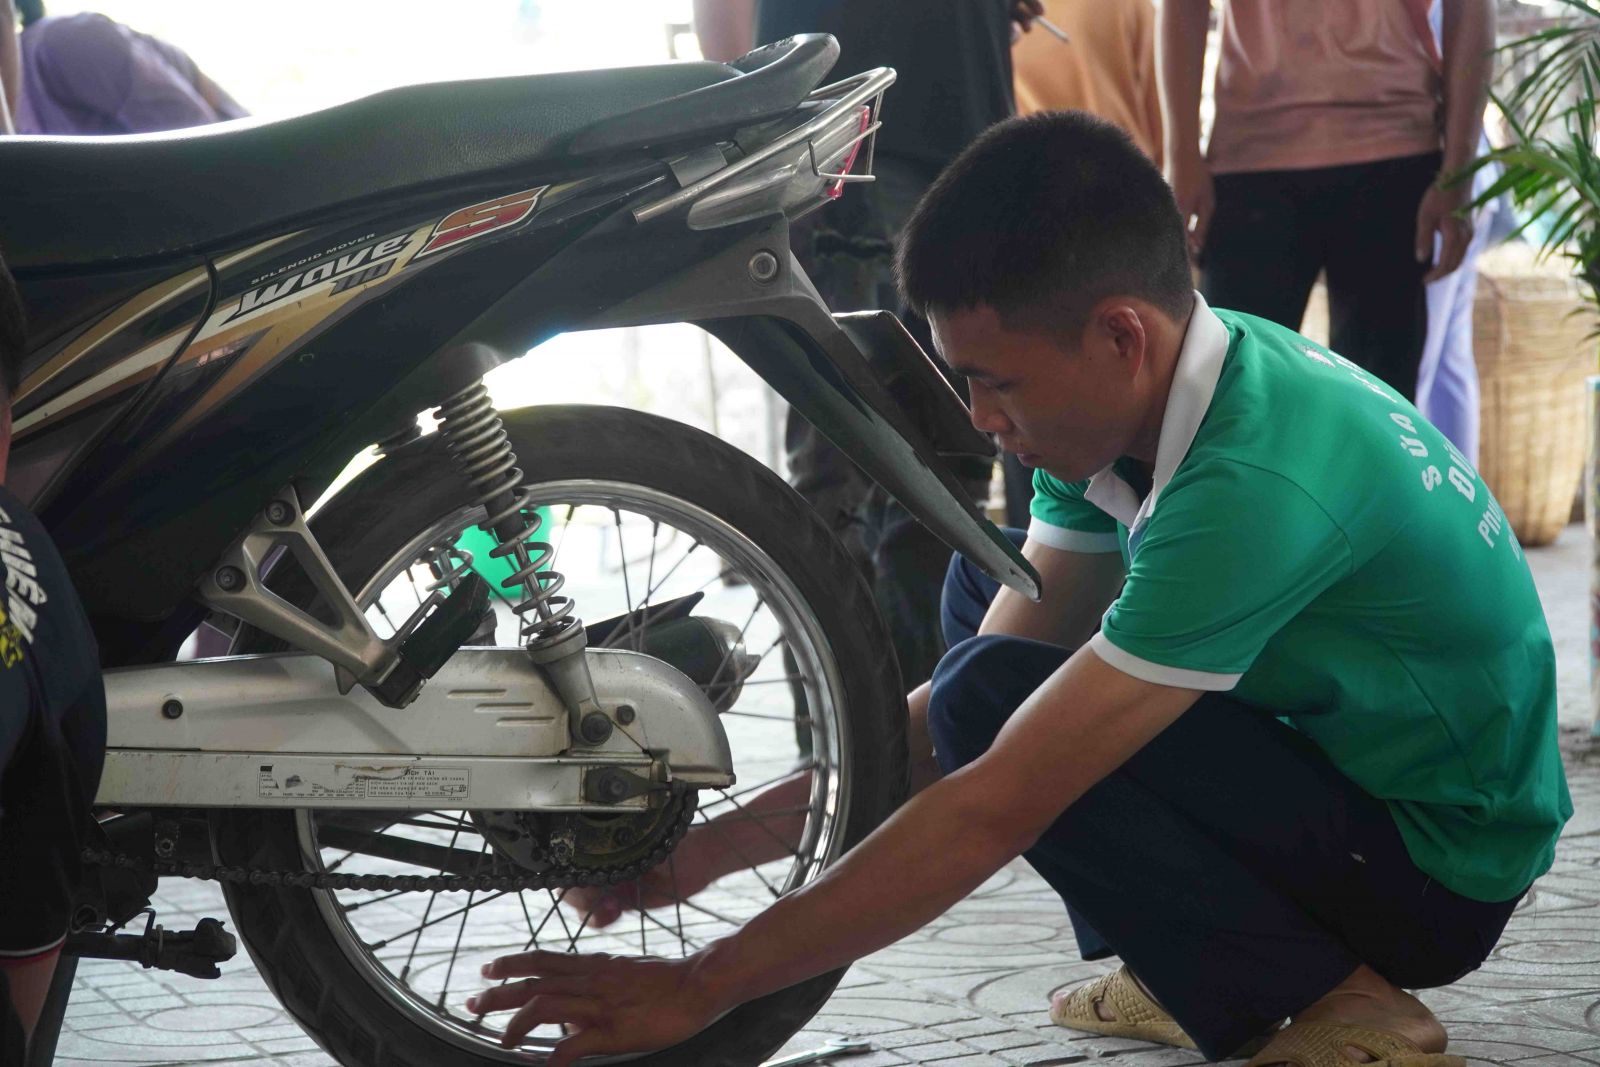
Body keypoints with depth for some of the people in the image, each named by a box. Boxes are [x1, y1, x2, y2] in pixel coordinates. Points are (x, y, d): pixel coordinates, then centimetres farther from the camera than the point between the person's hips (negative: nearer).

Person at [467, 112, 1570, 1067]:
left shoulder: (1253, 484, -33)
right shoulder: (1133, 400, -4)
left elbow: (995, 808, -32)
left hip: (1439, 871, -9)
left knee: (1001, 700, -23)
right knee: (983, 585, 9)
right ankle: (1187, 968, 11)